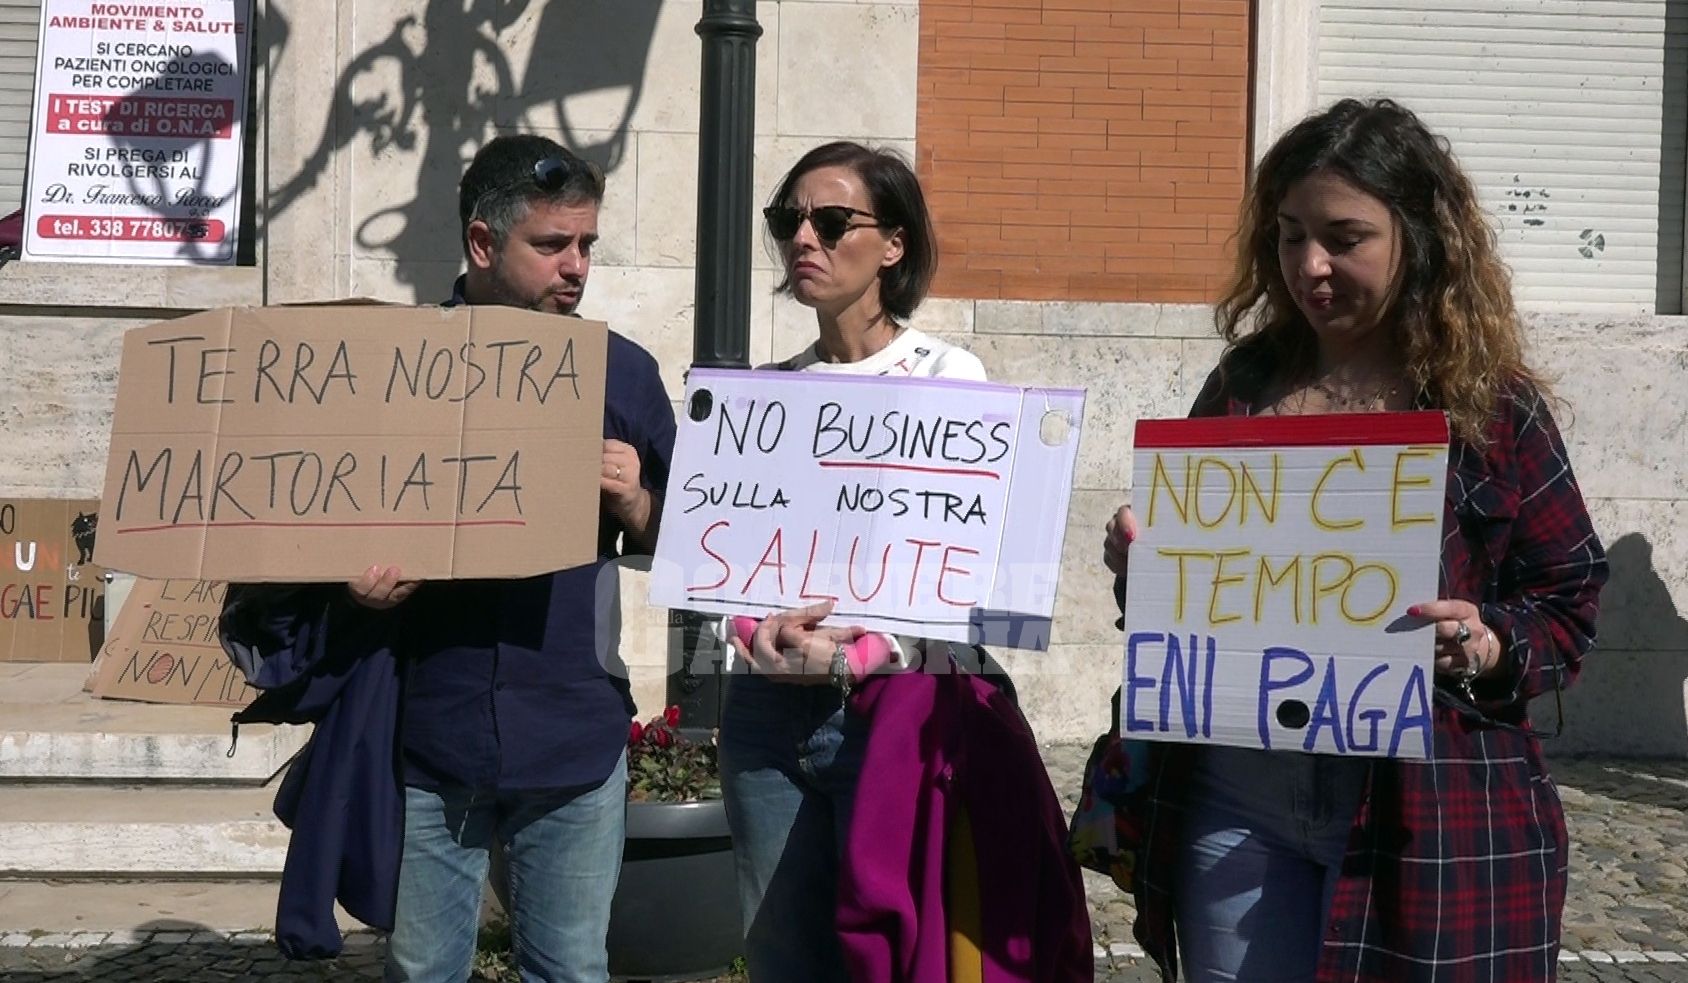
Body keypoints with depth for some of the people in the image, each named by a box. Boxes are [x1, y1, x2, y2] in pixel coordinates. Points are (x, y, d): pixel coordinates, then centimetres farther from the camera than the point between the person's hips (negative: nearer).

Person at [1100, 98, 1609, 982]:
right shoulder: (1243, 385, 6)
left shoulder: (1494, 409, -4)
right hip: (1238, 803, 3)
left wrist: (1491, 647, -20)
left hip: (1431, 817, -3)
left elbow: (1569, 600, 0)